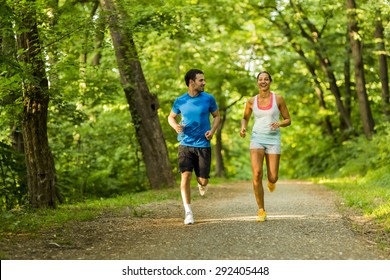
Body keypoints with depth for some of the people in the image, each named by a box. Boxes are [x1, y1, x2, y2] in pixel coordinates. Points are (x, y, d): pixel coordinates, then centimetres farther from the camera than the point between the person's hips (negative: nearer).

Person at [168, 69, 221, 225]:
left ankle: (201, 184, 41)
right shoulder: (180, 101, 0)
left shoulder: (208, 99, -1)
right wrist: (175, 126, -9)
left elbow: (217, 116, 11)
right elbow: (171, 117, 14)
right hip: (185, 144, 0)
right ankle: (188, 212, -5)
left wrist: (212, 131, -7)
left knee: (203, 180, 0)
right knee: (186, 176, -12)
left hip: (203, 145, 0)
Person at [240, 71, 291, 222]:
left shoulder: (278, 99, -1)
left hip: (273, 140, 0)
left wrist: (279, 123, -17)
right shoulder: (252, 101, 4)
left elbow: (288, 120, 6)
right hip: (257, 139, 1)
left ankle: (271, 179, 39)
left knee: (272, 178, -4)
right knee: (257, 175, -18)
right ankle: (261, 210, -5)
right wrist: (243, 128, -1)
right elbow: (245, 118, 20)